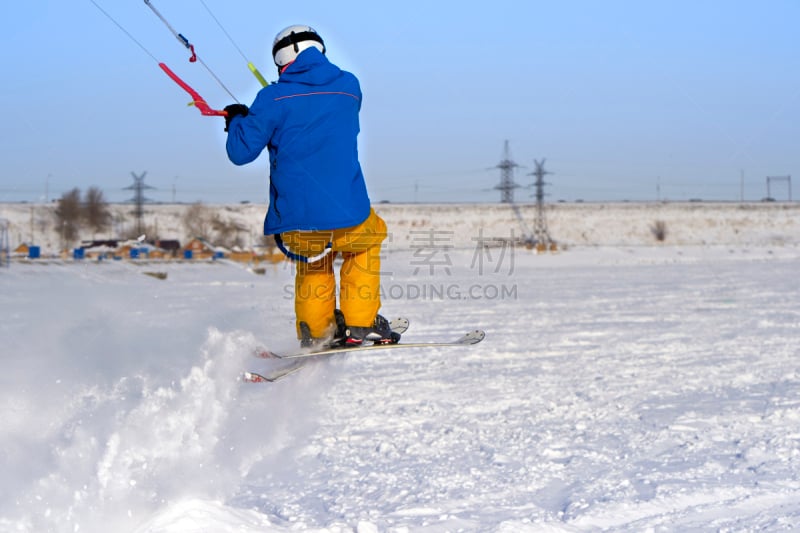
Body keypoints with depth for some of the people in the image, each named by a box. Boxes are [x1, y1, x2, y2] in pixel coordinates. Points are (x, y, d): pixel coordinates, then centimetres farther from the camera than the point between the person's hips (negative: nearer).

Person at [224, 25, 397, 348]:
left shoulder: (275, 99, -3)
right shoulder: (349, 87, 8)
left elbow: (240, 152, -1)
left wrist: (238, 121, 21)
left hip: (296, 221, -1)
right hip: (348, 214, 1)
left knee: (313, 261, 32)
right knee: (366, 242, 33)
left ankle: (317, 332, 33)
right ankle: (360, 325, 29)